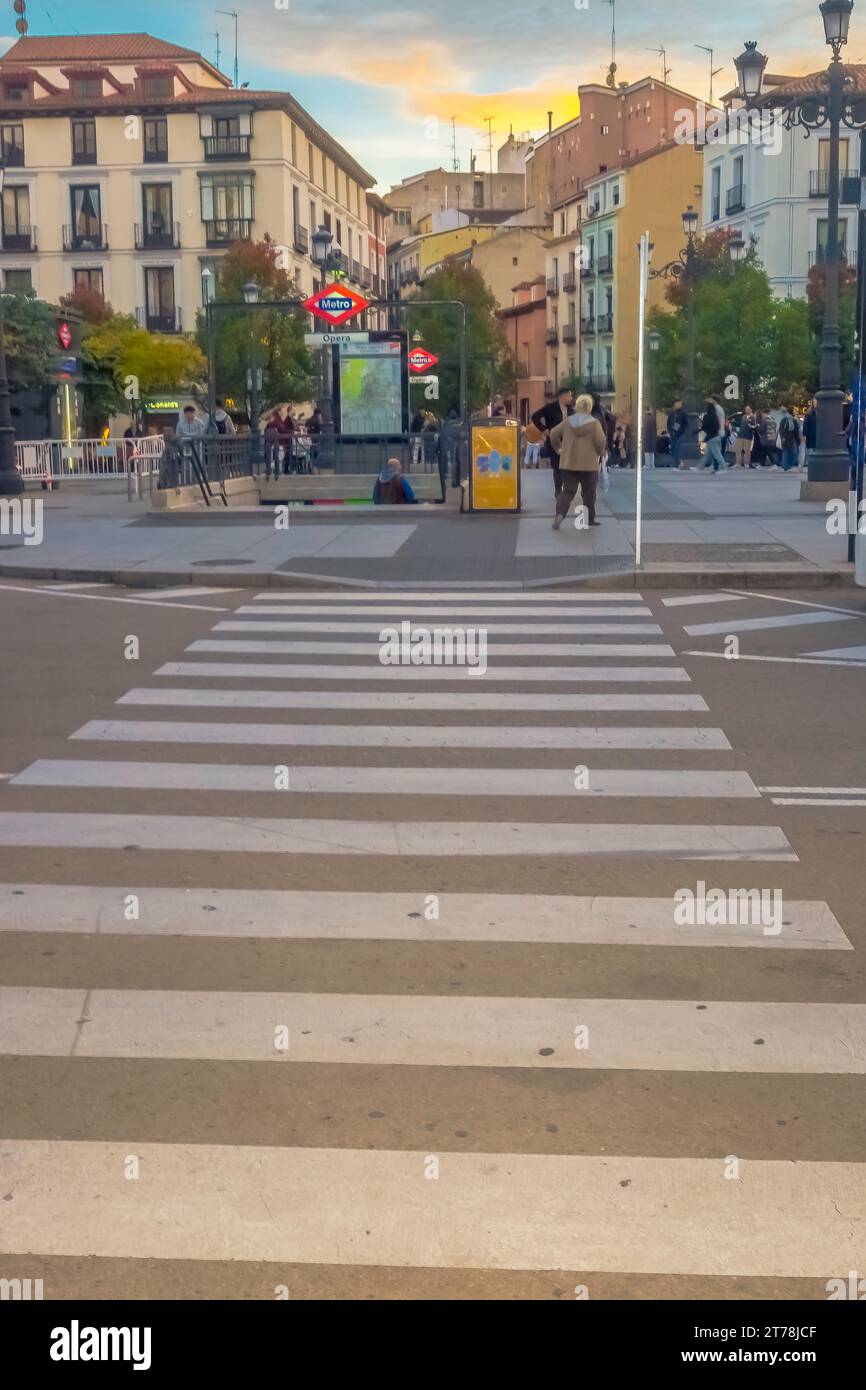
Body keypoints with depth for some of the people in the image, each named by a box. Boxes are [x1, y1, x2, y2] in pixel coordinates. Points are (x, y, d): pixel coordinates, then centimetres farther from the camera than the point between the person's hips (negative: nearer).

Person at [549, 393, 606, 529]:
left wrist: (558, 448, 21)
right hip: (589, 464, -3)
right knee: (589, 493, 11)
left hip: (568, 463, 3)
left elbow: (554, 434, 6)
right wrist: (600, 453, 6)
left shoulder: (568, 421, 3)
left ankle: (559, 514, -18)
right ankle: (590, 519, 17)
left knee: (567, 491, 3)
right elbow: (600, 441, -14)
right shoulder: (594, 423, -8)